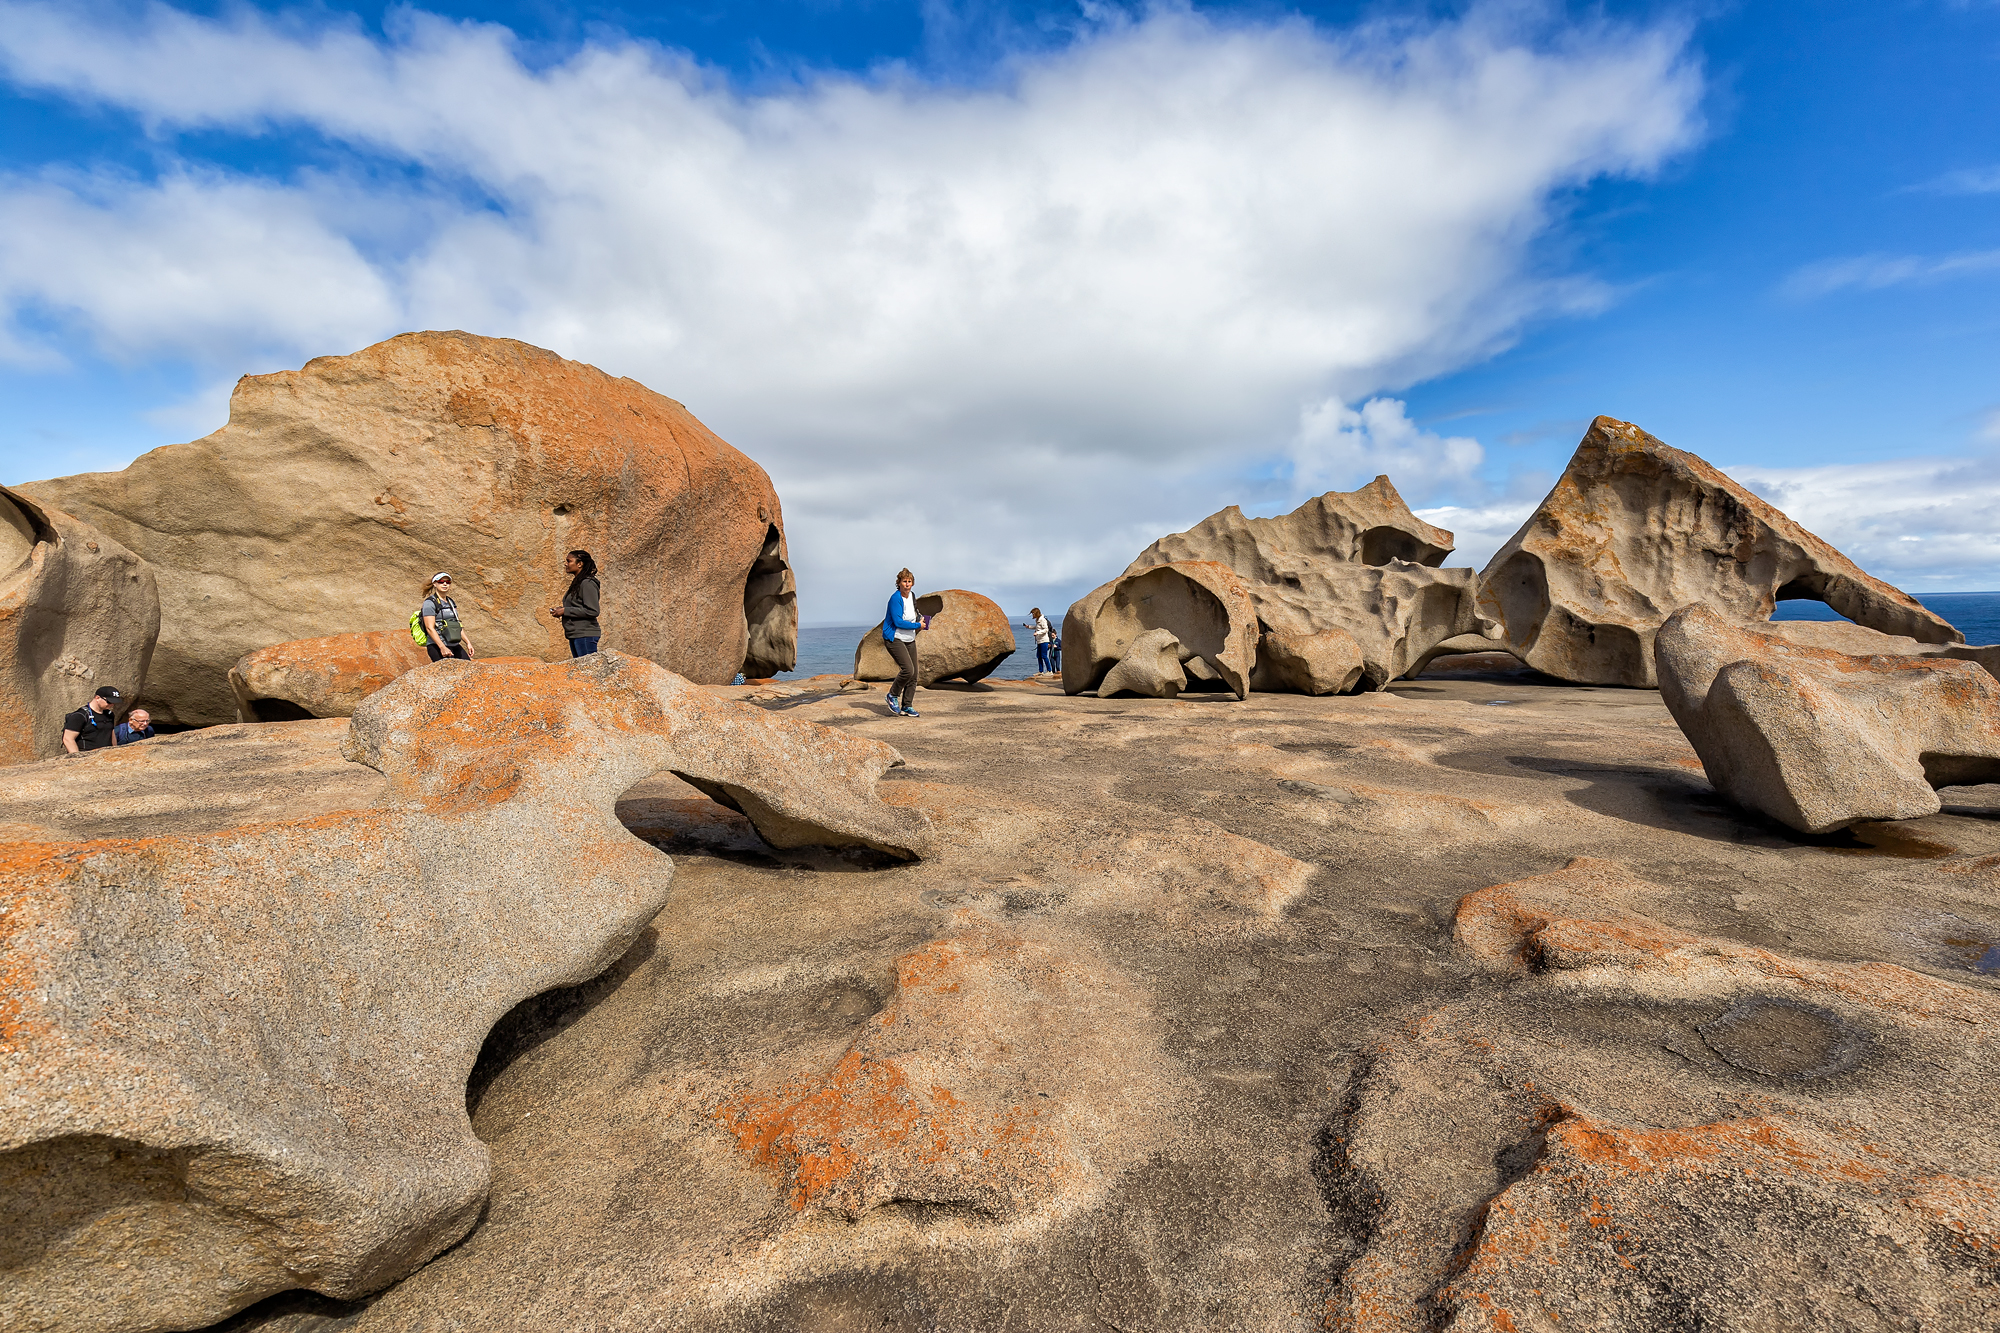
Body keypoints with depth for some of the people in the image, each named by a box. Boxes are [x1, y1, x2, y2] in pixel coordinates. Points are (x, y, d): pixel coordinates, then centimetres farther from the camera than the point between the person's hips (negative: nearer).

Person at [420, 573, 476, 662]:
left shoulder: (451, 602, 18)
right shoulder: (430, 603, -5)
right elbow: (430, 628, -13)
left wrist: (468, 643, 16)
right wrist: (442, 647, -22)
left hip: (455, 645, 7)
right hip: (437, 647, -7)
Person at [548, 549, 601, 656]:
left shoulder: (587, 583, -13)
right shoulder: (576, 583, 16)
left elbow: (592, 611, -20)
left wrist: (565, 611, -15)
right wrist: (560, 609, 6)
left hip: (585, 636, -10)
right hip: (575, 635, 10)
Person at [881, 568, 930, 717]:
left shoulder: (912, 595, 8)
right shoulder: (895, 598, -17)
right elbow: (898, 622, -22)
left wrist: (919, 619, 6)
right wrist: (918, 625, -15)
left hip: (909, 640, 8)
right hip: (894, 639, -8)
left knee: (913, 675, 4)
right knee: (907, 669, -21)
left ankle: (907, 707, 14)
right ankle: (892, 695, 2)